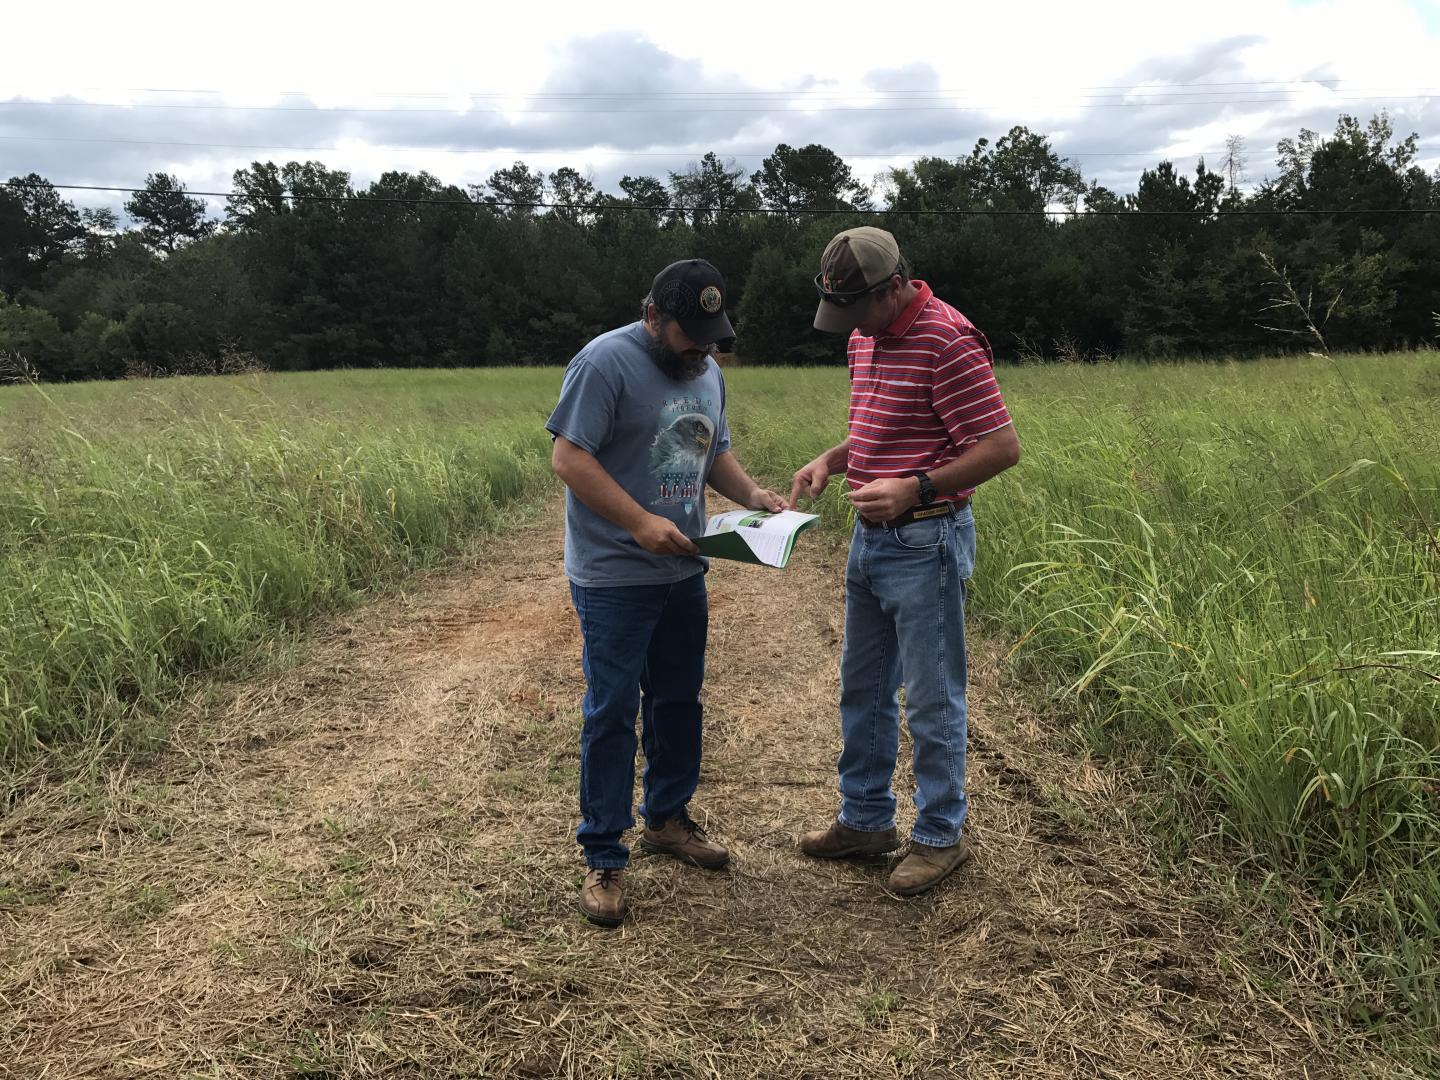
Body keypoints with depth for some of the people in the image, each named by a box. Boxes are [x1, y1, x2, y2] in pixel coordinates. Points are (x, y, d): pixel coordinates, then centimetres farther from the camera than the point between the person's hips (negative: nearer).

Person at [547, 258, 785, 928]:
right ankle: (603, 859, 10)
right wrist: (640, 522, -27)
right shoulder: (606, 362, -15)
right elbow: (569, 458, -19)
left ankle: (668, 817, 36)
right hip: (613, 578, -7)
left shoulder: (706, 370, 10)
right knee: (612, 713, -2)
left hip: (683, 572, 8)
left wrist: (752, 495, 1)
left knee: (678, 700, 18)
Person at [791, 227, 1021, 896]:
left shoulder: (947, 340, -18)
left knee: (931, 701, 3)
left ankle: (941, 835, 20)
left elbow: (1002, 446, -19)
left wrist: (916, 489, -26)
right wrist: (830, 460, 4)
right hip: (870, 539, 9)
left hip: (927, 544, -9)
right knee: (861, 688, 17)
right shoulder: (864, 338, 10)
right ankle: (866, 820, 32)